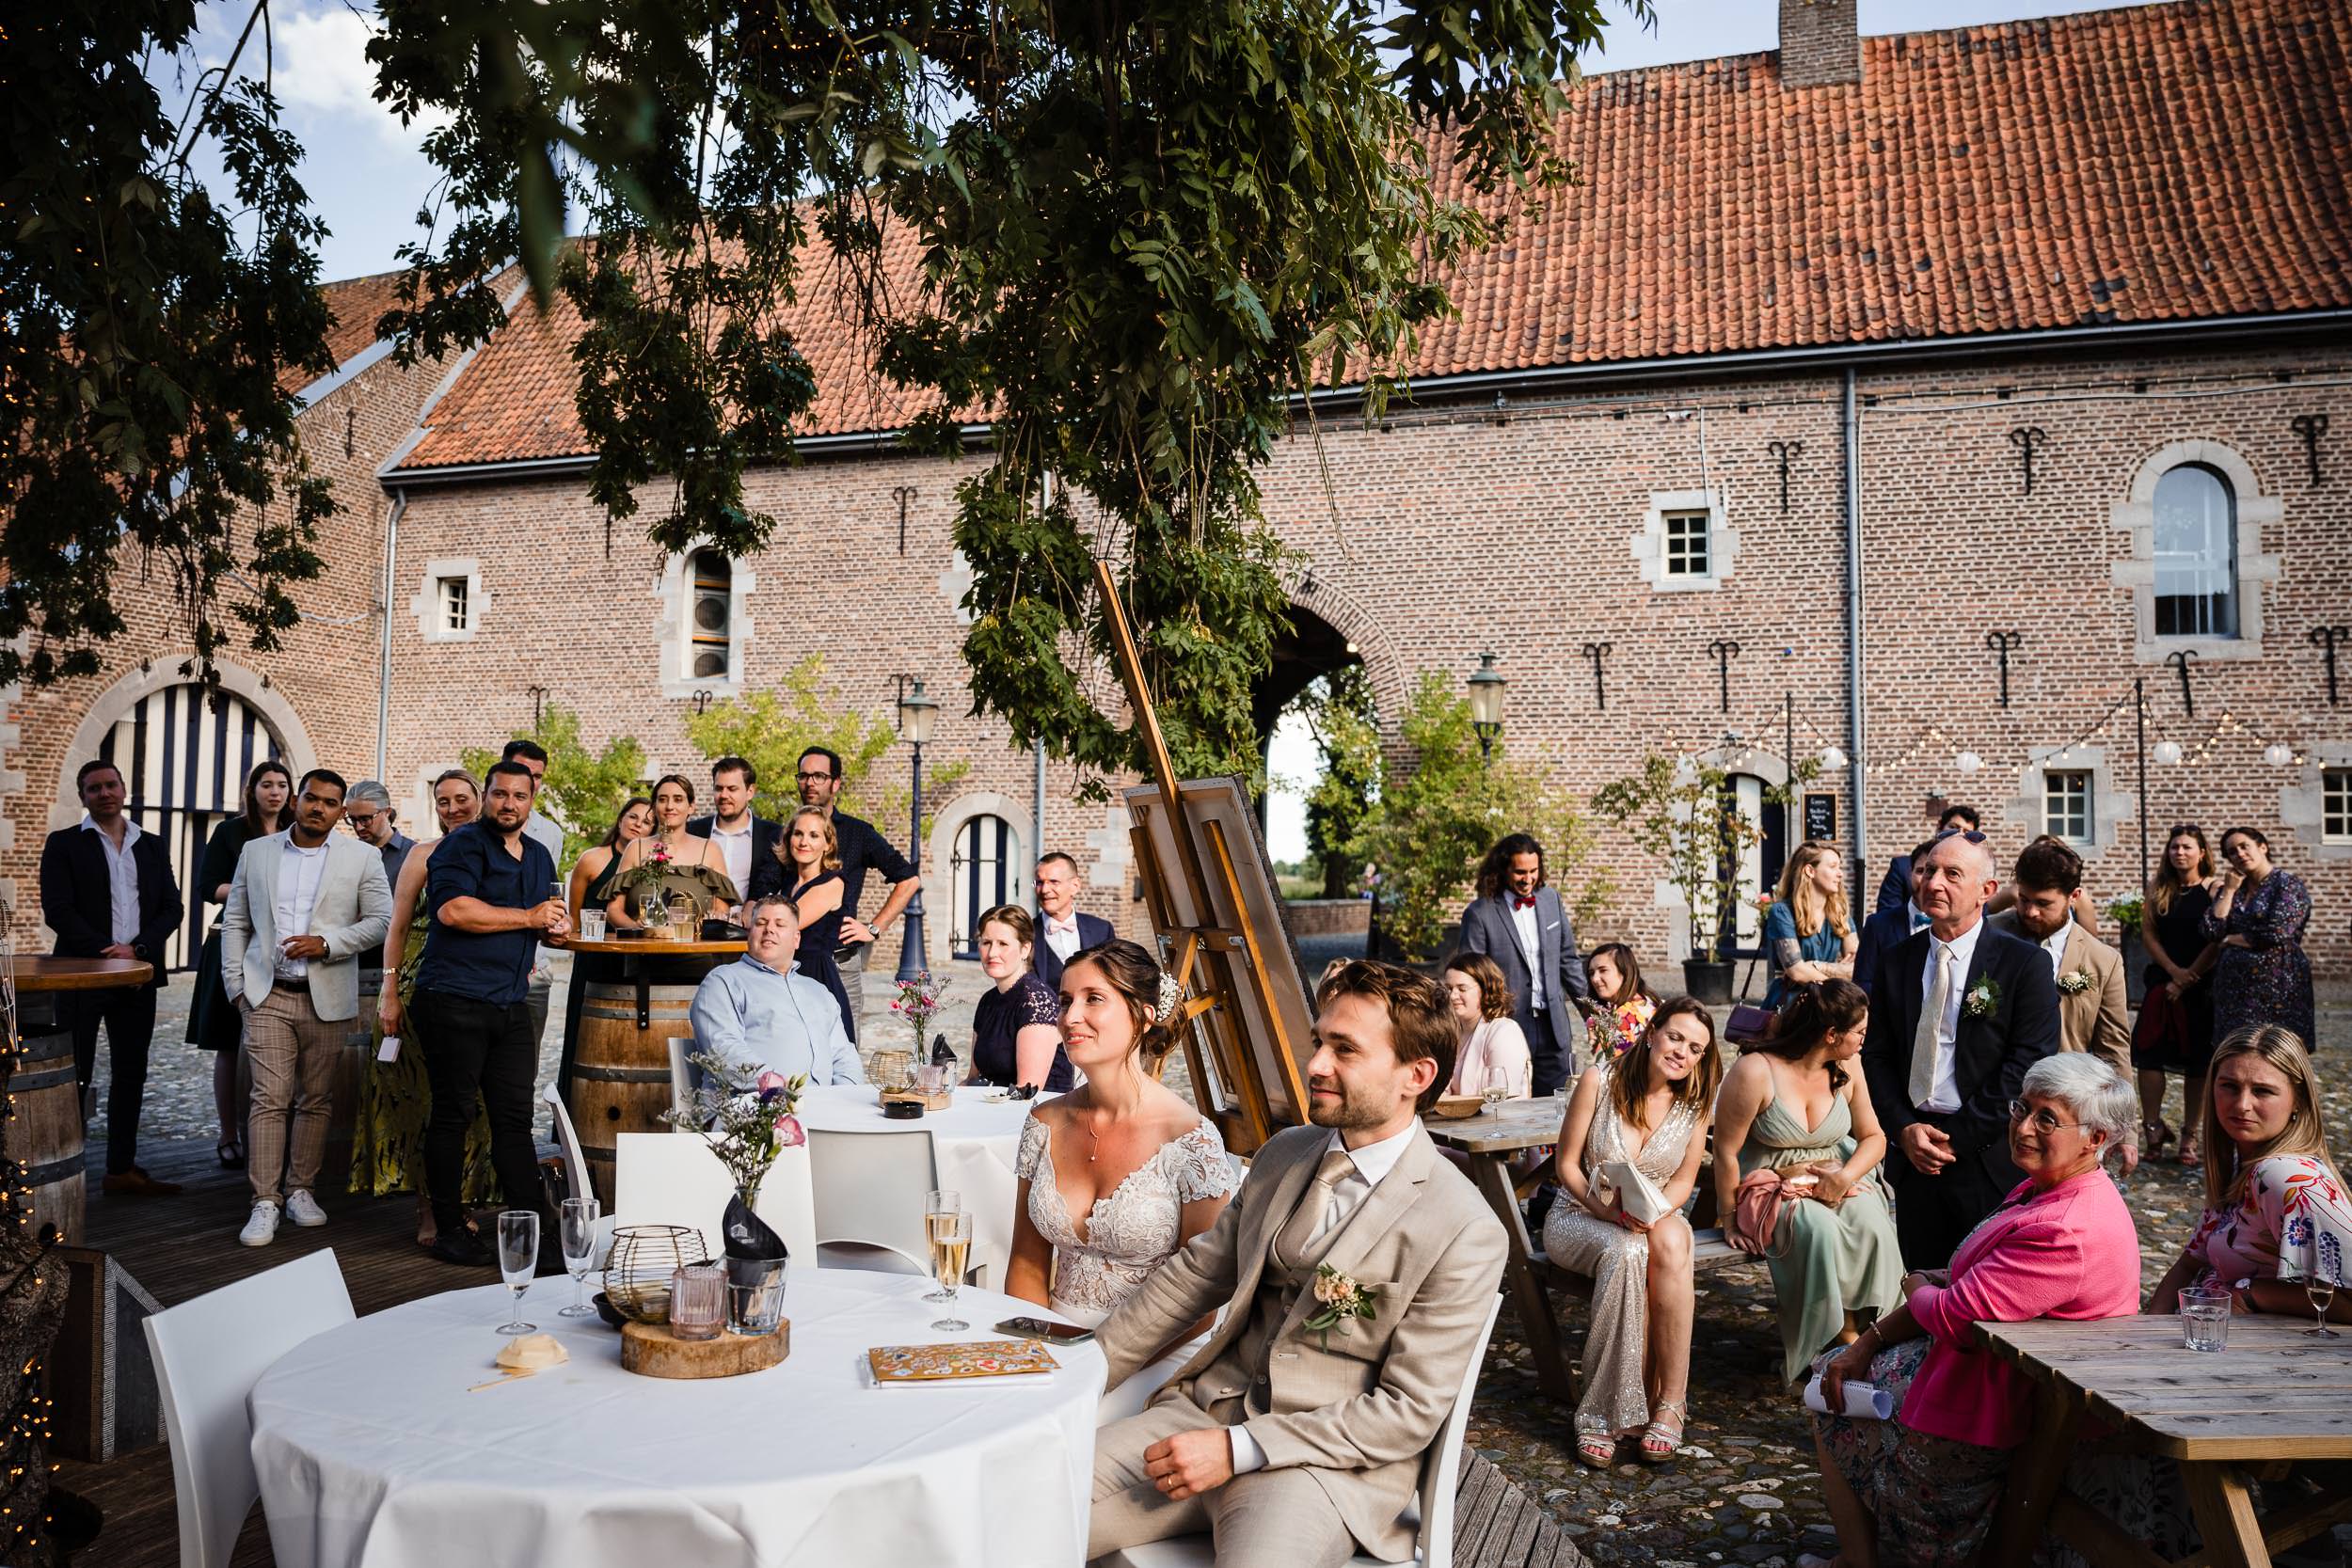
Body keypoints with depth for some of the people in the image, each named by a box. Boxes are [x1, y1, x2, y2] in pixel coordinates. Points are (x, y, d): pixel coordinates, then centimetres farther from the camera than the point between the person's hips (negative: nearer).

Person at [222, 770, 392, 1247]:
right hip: (268, 995, 0)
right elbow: (235, 922, 12)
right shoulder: (256, 852, 9)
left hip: (327, 998, 0)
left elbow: (380, 920, -1)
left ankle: (300, 1189, 19)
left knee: (316, 1100, 7)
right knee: (270, 1099, -5)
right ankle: (266, 1203, -2)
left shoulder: (362, 857, 3)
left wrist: (326, 944, -13)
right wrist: (237, 983, 4)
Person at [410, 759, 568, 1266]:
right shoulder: (463, 845, -5)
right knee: (452, 1114, 0)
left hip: (511, 1005, 7)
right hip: (454, 1000, -7)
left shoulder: (539, 856, 19)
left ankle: (531, 1227, 8)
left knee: (515, 1118, 6)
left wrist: (556, 924, 11)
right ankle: (449, 1229, 9)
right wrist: (528, 918, -13)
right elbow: (453, 909, -21)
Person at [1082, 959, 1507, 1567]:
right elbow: (1193, 1275, 14)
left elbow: (1410, 1413, -13)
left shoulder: (1464, 1232, -13)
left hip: (1329, 1461, -4)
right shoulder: (1284, 1154, 7)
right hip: (1207, 1408, 5)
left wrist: (1237, 1450, -18)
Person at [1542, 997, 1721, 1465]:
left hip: (1656, 1218, 2)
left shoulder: (1695, 1102, 0)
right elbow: (1566, 1166, -6)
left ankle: (1670, 1403, -29)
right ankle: (1608, 1412, -28)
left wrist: (1654, 1212, -17)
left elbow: (1683, 1180, 4)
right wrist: (1609, 1211, -21)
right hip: (1580, 1215, -2)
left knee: (1671, 1242, -35)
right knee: (1624, 1251, -37)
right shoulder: (1599, 1080, -10)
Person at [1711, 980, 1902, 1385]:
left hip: (1834, 1185, 5)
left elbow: (1873, 1136, 10)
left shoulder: (1847, 1068, 2)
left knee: (1872, 1223, -28)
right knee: (1820, 1228, -35)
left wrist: (1846, 1176, -11)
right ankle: (1842, 1335, -19)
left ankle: (1863, 1329, -16)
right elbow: (1725, 1153, -11)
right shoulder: (1755, 1072, -17)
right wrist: (1731, 1220, -4)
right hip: (1772, 1189, -4)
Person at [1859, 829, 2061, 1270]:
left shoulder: (2024, 963, -6)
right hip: (1914, 1153, 4)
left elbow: (2028, 1066, -12)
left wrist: (1957, 1137, -12)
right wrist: (1904, 1127, -5)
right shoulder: (1899, 960, 8)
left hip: (1989, 1160, -4)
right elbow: (1876, 1053, 9)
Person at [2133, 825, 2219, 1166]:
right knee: (2149, 1053, -5)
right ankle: (2152, 1128, 6)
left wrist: (2187, 979, -11)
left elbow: (2216, 943, -9)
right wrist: (2174, 971, -10)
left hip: (2201, 984, -3)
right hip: (2161, 980, 3)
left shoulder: (2214, 890, -4)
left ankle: (2189, 1137, 9)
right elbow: (2148, 933, 2)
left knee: (2196, 1060, 3)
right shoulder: (2158, 888, 6)